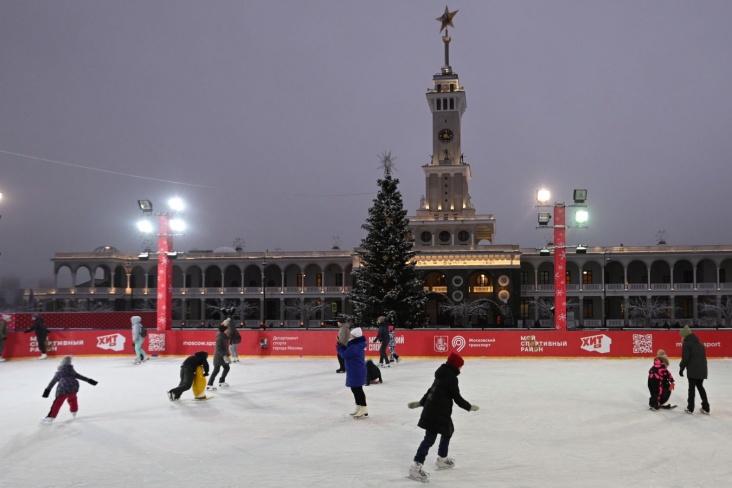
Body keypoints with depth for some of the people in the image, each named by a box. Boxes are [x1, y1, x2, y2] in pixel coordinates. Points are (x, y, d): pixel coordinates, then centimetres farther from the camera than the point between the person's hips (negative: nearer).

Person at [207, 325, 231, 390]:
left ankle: (221, 382, 31)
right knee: (216, 370, -8)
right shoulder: (220, 337, -20)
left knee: (227, 368, 17)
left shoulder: (225, 337, 8)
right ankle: (209, 385, -3)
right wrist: (224, 356, -29)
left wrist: (228, 356, 20)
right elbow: (218, 348, -26)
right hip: (219, 356, -10)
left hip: (223, 356, 10)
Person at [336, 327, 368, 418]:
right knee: (355, 389, 19)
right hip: (355, 371, 11)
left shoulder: (354, 347, -25)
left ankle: (363, 409, 0)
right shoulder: (358, 345, 10)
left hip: (356, 372, -11)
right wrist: (342, 347, 5)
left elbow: (345, 355, -18)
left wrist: (339, 347, -3)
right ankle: (359, 408, 29)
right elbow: (348, 353, 16)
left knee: (357, 390, -4)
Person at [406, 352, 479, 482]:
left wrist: (420, 403, 29)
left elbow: (432, 390, 22)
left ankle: (442, 459, 36)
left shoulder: (442, 374, 14)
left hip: (432, 409, 10)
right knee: (430, 438, -11)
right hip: (438, 412, -10)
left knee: (448, 431, 25)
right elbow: (457, 398, -13)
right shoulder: (451, 377, -14)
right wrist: (469, 407, 0)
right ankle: (416, 466, -14)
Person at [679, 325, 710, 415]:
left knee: (692, 387, 2)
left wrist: (681, 369, -4)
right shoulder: (699, 343, 18)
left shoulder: (686, 343, -6)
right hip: (702, 369, 7)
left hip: (692, 369, -7)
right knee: (700, 386, 18)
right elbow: (704, 356, 21)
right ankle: (706, 408, 18)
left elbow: (685, 358, -12)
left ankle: (690, 408, 7)